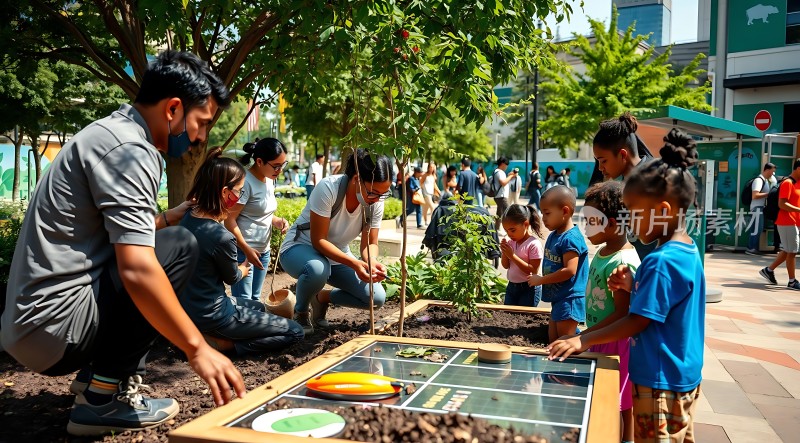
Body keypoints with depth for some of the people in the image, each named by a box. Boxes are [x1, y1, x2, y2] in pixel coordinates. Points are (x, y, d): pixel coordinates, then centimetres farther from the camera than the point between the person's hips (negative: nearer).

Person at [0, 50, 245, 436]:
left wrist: (167, 218, 11)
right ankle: (102, 397, -8)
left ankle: (96, 376, 11)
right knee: (180, 247, -13)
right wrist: (197, 348, -24)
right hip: (52, 327, -10)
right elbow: (137, 270, -28)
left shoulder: (112, 131, 13)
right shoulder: (128, 150, -18)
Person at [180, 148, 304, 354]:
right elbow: (232, 278, -6)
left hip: (188, 307, 9)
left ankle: (205, 332, 13)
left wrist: (220, 215, 2)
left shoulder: (188, 218, -5)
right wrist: (243, 270, 14)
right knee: (295, 332, 0)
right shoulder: (222, 237, -28)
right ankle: (218, 341, -6)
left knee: (259, 307, 34)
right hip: (212, 315, -9)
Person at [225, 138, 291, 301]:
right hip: (242, 250, -8)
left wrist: (276, 221, -1)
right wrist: (246, 250, -21)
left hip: (263, 250, 9)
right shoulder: (246, 182, -19)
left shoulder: (270, 180, 6)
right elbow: (229, 220, -20)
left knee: (255, 299, 16)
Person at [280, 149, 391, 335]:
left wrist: (372, 262, -31)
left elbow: (370, 243, -8)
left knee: (377, 298, -13)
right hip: (300, 249, -5)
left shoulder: (376, 202, -14)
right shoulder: (329, 188, -30)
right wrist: (354, 263, -39)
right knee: (318, 269, -41)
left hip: (337, 255, 5)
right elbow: (318, 241, -28)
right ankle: (300, 312, -6)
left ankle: (323, 297, 14)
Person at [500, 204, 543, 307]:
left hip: (529, 289, -7)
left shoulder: (534, 244, -18)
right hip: (512, 287, 7)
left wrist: (512, 256, -24)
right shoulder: (511, 242, 3)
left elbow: (533, 271, -22)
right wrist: (504, 252, -11)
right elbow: (506, 265, 9)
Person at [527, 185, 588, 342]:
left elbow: (569, 270, -27)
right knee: (553, 341, 18)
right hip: (557, 298, 10)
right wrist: (541, 279, 3)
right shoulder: (553, 235, 9)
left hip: (569, 300, -10)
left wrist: (541, 280, -19)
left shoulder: (571, 238, -20)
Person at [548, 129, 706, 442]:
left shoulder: (661, 262, -24)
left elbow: (637, 322, -22)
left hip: (660, 382, -9)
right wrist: (633, 286, 0)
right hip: (685, 378, 10)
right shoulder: (688, 252, 6)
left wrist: (583, 340, -16)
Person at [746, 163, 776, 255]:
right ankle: (750, 249, 0)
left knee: (759, 229, 12)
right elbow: (755, 195, -25)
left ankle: (754, 248, 18)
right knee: (756, 229, -6)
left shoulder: (765, 180, 15)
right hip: (757, 208, -10)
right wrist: (769, 194, -19)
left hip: (761, 208, 10)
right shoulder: (758, 180, -16)